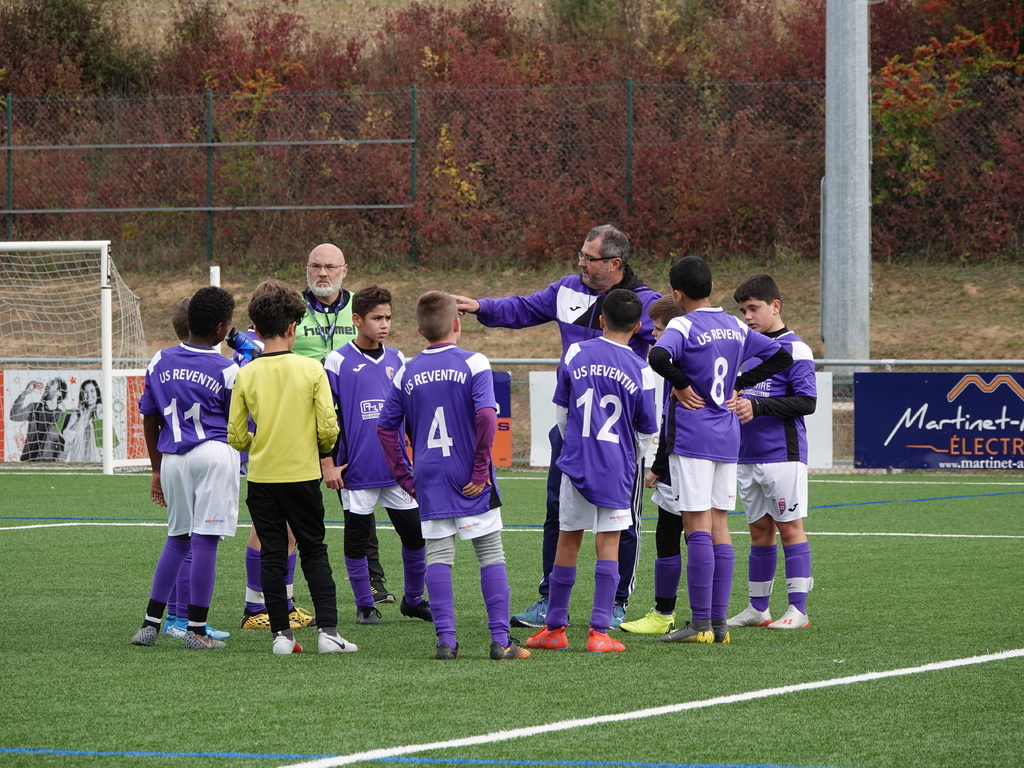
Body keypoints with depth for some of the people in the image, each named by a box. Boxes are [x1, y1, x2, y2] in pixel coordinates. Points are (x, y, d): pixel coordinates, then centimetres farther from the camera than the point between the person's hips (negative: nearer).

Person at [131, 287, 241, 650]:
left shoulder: (160, 362, 5)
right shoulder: (227, 370, -7)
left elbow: (149, 419, 11)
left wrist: (157, 469, 20)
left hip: (172, 457, 5)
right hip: (214, 454, -5)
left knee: (177, 538, 18)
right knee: (205, 539, -2)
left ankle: (150, 623, 13)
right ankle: (196, 630, -1)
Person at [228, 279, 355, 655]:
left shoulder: (246, 375, -5)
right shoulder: (311, 369, -8)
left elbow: (236, 437, -2)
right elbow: (329, 429, -10)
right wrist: (322, 451, 12)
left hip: (261, 478, 1)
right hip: (303, 474, -1)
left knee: (272, 555, 8)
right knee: (314, 552, 9)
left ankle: (280, 633, 5)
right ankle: (328, 630, 1)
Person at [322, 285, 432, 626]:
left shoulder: (397, 360, 9)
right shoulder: (338, 361, -5)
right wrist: (328, 464, -7)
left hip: (398, 467, 4)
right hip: (356, 469, -4)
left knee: (415, 534, 3)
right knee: (357, 536, 3)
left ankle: (414, 599, 21)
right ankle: (364, 605, 15)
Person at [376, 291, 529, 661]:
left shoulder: (407, 372, 5)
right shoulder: (473, 363, -7)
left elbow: (386, 428, 8)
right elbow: (486, 416, -19)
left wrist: (405, 477, 13)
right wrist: (481, 469, -11)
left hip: (429, 480, 3)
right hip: (471, 479, -3)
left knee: (438, 557, 5)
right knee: (491, 554, 4)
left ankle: (446, 640, 0)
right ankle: (501, 640, 0)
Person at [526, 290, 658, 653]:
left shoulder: (576, 354, -2)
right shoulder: (639, 370, -4)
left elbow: (561, 409, 9)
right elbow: (647, 432, 5)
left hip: (576, 460, 1)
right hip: (617, 467, -1)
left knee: (568, 542, 10)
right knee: (608, 545, 2)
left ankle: (554, 629, 16)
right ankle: (599, 632, -4)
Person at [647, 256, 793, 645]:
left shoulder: (683, 326, -10)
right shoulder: (735, 327, 10)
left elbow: (659, 356, -30)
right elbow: (781, 357, 16)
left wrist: (681, 385, -14)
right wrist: (739, 383, 12)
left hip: (692, 438, -6)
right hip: (728, 438, 6)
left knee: (697, 528, -6)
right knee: (719, 527, 9)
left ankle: (700, 623, -6)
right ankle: (718, 622, 9)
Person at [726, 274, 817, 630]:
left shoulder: (794, 349, -7)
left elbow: (806, 402, -13)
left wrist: (757, 406, -18)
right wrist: (733, 403, 3)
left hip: (782, 454, -7)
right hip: (747, 455, 7)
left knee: (790, 527, -4)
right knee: (759, 530, 11)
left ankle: (798, 608, -3)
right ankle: (757, 607, 16)